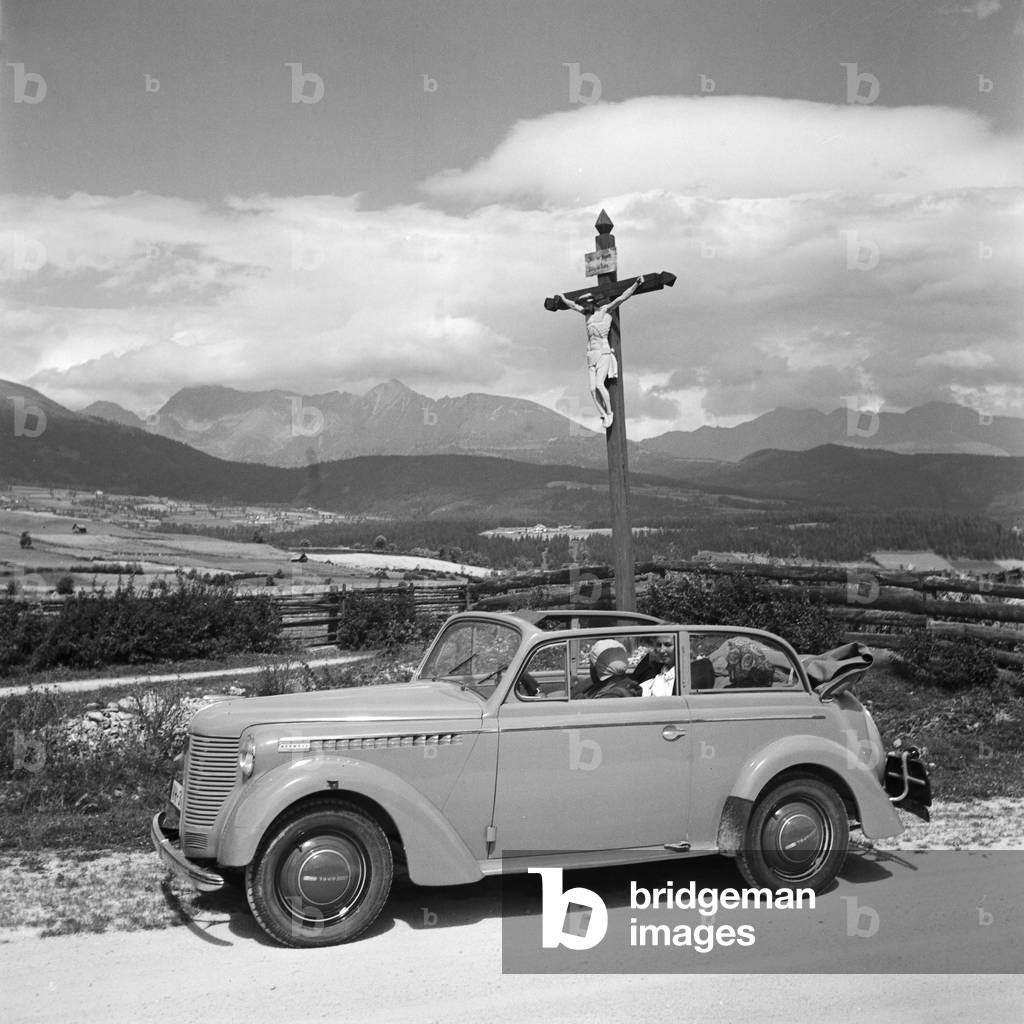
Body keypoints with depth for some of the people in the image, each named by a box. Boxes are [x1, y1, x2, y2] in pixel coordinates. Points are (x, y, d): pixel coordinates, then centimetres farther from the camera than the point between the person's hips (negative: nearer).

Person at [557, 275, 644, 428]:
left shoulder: (606, 310, 0)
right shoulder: (589, 313, 17)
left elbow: (622, 297, -8)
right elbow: (573, 305, 34)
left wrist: (636, 284, -15)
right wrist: (562, 298, 48)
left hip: (603, 354, -6)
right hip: (591, 355, 6)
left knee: (599, 385, -22)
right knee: (593, 389, -8)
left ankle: (609, 412, -6)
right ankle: (603, 416, -3)